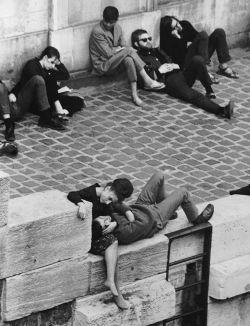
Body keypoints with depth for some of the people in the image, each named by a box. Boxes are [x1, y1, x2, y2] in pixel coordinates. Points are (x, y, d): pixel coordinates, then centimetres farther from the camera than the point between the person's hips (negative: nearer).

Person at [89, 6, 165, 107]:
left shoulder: (117, 27, 7)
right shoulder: (97, 31, -16)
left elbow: (123, 46, 7)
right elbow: (108, 53, -18)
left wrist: (114, 49, -15)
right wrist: (119, 48, -6)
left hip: (115, 61, 7)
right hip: (102, 66, -7)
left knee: (128, 59, -31)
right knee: (129, 51, -29)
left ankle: (134, 94, -35)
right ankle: (147, 81, -28)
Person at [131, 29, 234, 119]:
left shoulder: (157, 51, 32)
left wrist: (175, 66, 5)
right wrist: (158, 72, -12)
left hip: (179, 74, 7)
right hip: (168, 81, -7)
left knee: (197, 60, -23)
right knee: (191, 95, -35)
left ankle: (209, 91, -24)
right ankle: (221, 110, -54)